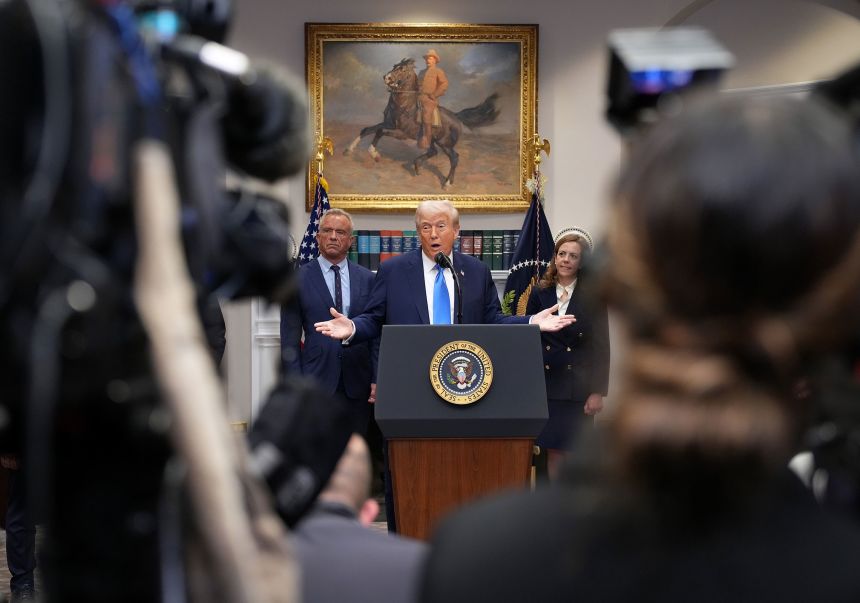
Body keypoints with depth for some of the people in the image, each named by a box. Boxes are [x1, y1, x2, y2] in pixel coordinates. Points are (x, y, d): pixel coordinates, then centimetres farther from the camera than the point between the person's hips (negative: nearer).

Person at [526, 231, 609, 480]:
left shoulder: (592, 297, 0)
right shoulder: (539, 294, 5)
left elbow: (601, 347, -1)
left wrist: (598, 392, -6)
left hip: (578, 387, -2)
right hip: (546, 384, 2)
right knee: (553, 452, 3)